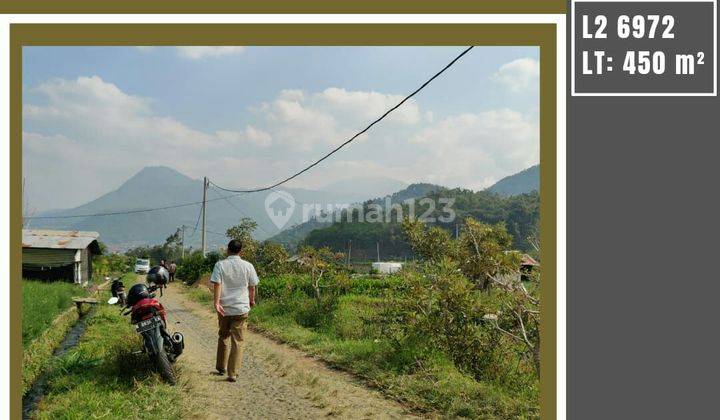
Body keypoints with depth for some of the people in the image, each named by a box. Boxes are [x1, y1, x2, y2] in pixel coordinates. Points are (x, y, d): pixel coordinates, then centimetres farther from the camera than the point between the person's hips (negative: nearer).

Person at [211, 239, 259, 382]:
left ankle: (221, 367, 31)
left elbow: (217, 284, -13)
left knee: (223, 337, 20)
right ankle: (232, 373, -1)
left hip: (224, 308, 1)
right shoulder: (248, 266, -2)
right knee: (238, 341, 2)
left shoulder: (220, 265, -3)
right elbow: (252, 287, 5)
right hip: (241, 308, -1)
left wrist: (216, 302, -17)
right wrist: (251, 300, 21)